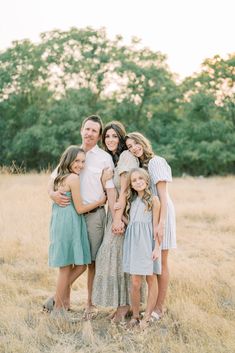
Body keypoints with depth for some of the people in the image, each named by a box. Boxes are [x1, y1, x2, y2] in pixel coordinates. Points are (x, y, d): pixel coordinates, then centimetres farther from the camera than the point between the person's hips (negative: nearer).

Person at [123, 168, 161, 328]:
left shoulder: (153, 199, -2)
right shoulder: (131, 201, 13)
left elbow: (156, 225, -4)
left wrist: (157, 247, -11)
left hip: (148, 243, -4)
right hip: (134, 243, 4)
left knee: (151, 279, 5)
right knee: (135, 282, 0)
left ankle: (148, 316, 12)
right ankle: (135, 316, 11)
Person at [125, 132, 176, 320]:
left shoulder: (156, 162, -10)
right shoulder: (138, 165, 14)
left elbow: (163, 195, -15)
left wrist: (161, 223, -23)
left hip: (160, 213, -7)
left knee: (160, 262, -1)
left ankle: (159, 308, 6)